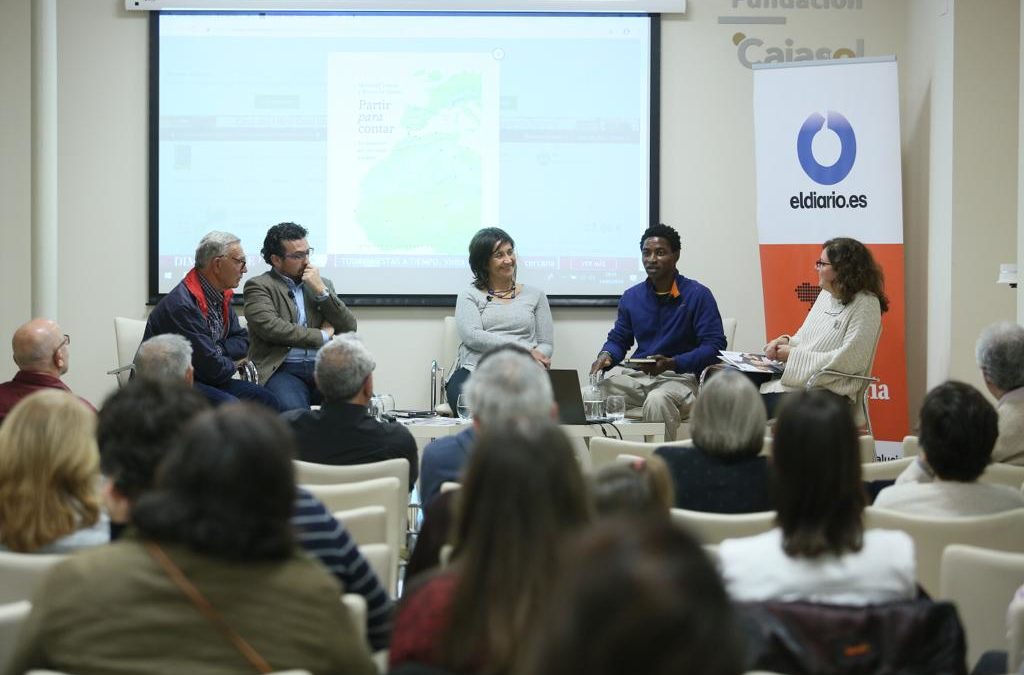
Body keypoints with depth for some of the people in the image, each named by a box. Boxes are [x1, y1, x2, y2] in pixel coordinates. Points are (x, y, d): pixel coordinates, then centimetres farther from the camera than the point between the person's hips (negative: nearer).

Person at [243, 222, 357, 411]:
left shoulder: (322, 284, 22)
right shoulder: (258, 286, 6)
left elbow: (349, 328, 12)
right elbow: (269, 327, -10)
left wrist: (321, 290, 1)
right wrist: (323, 336, -3)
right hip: (282, 369, -4)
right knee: (294, 413, -35)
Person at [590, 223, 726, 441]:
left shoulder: (698, 295, -2)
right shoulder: (631, 297, 14)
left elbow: (714, 346, -9)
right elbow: (618, 339, 22)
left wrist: (672, 363, -22)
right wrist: (606, 356, -3)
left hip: (681, 376, -5)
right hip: (639, 377, 5)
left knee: (657, 400, -40)